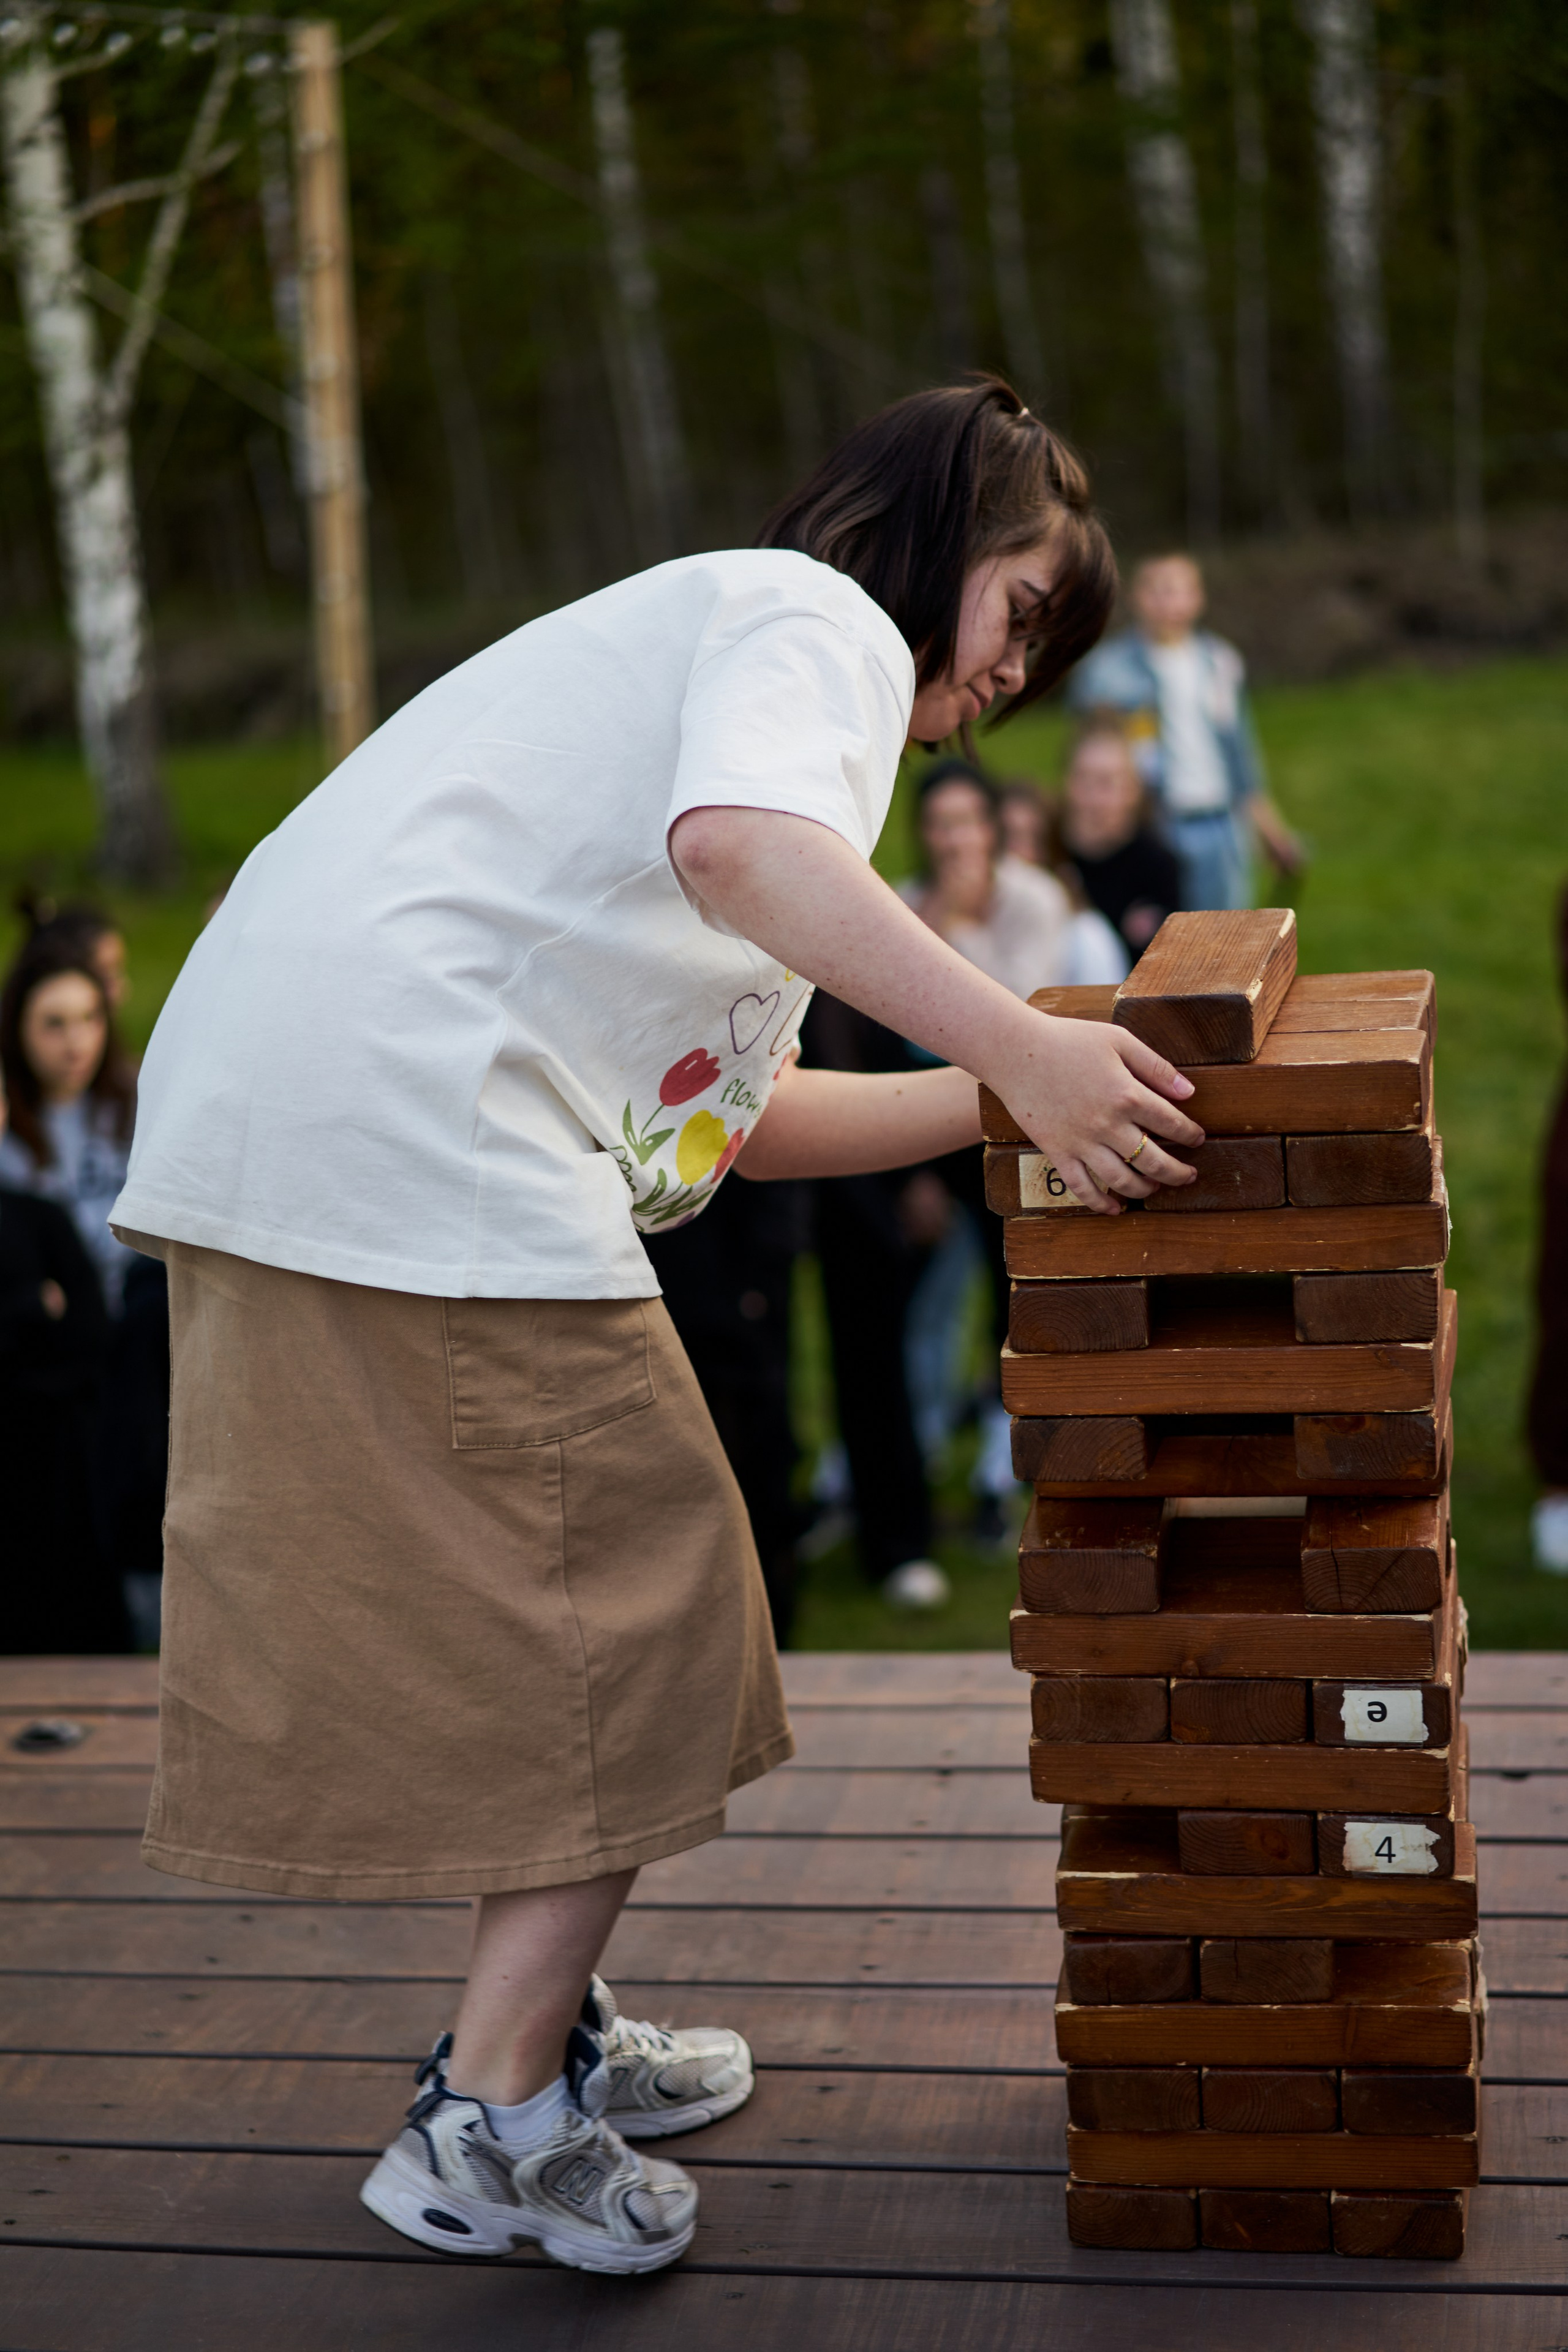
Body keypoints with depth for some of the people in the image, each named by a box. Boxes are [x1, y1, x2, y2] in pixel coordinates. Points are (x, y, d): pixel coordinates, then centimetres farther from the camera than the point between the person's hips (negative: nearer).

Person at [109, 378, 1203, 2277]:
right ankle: (492, 2125, 5)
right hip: (418, 1127, -10)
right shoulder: (819, 618, 2)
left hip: (256, 1117, 10)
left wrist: (1000, 1097, 21)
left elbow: (731, 1114, 24)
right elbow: (738, 845, -24)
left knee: (461, 1603, 19)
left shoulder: (702, 635, 32)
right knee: (625, 1604, -1)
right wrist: (1019, 1048, -26)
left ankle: (537, 2032, 31)